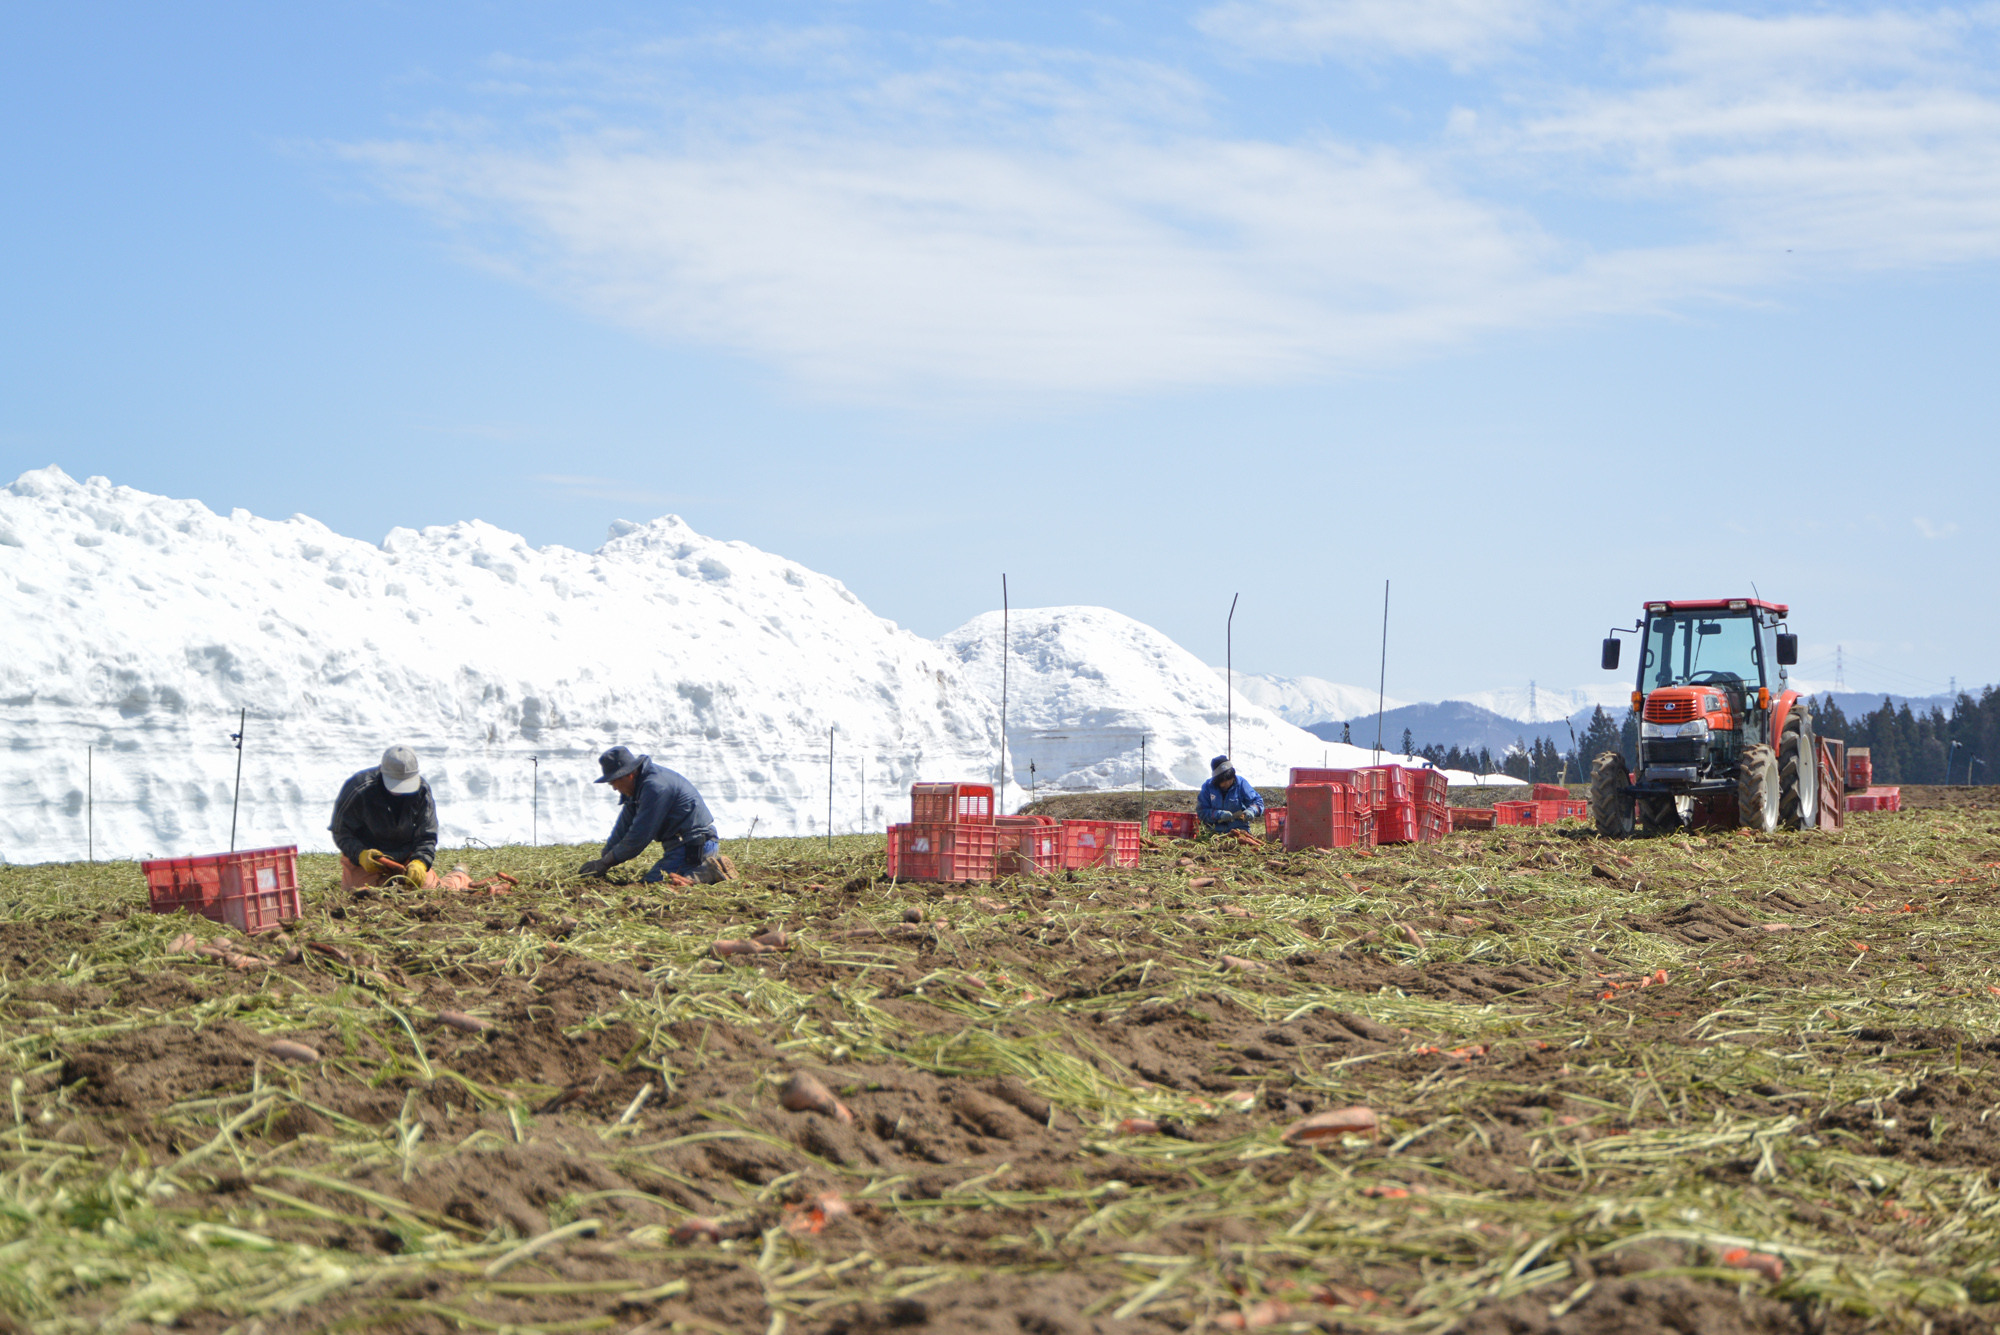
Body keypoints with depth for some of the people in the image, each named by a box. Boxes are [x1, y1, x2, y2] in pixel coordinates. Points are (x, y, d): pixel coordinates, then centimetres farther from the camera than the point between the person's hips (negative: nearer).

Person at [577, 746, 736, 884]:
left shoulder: (655, 786, -20)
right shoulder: (639, 785, 12)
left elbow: (639, 835, -19)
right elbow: (623, 829, 18)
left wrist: (605, 862, -10)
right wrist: (602, 859, 10)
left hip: (694, 844, -11)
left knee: (650, 884, -20)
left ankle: (710, 872, -19)